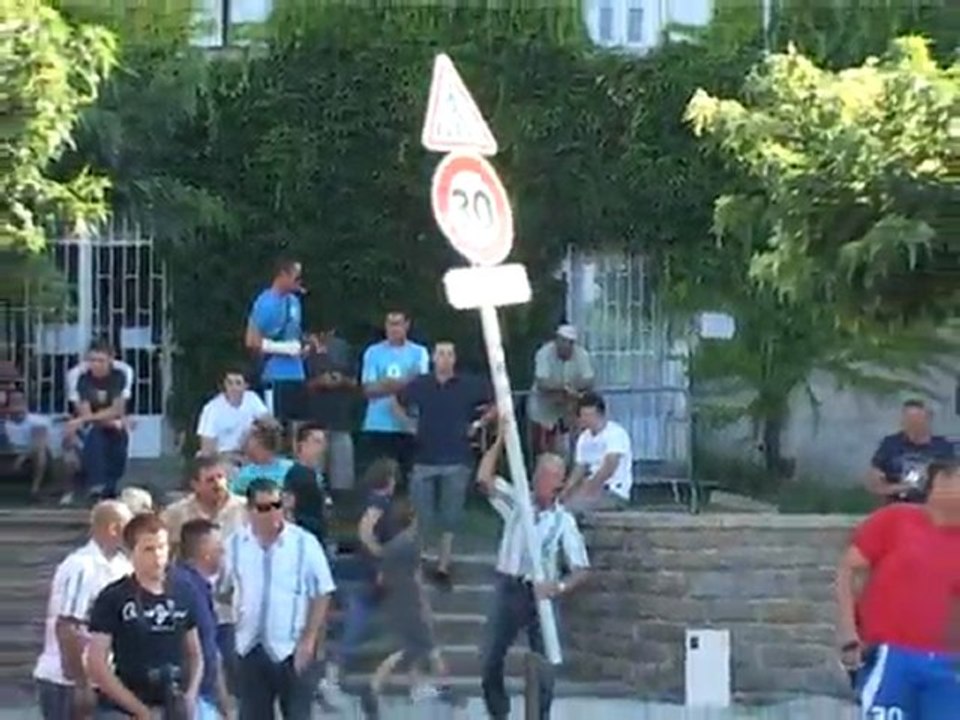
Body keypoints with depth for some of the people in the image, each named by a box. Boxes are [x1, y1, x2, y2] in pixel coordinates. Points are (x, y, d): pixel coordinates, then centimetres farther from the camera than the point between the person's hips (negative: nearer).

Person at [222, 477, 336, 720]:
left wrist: (309, 640, -10)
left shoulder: (305, 543, -8)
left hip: (293, 648, -3)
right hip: (251, 647, 3)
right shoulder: (235, 545, 0)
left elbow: (322, 594, -5)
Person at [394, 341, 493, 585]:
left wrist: (478, 423, 2)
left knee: (450, 519, 4)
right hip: (424, 460, 0)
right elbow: (397, 404, 20)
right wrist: (410, 423, 7)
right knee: (420, 518, 2)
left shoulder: (470, 385, -2)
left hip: (457, 461, 0)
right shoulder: (420, 385, 2)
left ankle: (443, 567, 12)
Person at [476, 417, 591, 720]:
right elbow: (484, 478, -11)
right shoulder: (516, 503, 3)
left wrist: (558, 587, -23)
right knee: (491, 658, 5)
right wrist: (501, 439, -14)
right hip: (509, 590, 2)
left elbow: (581, 569, -5)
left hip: (540, 595, -2)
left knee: (543, 664, 1)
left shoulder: (564, 521, -2)